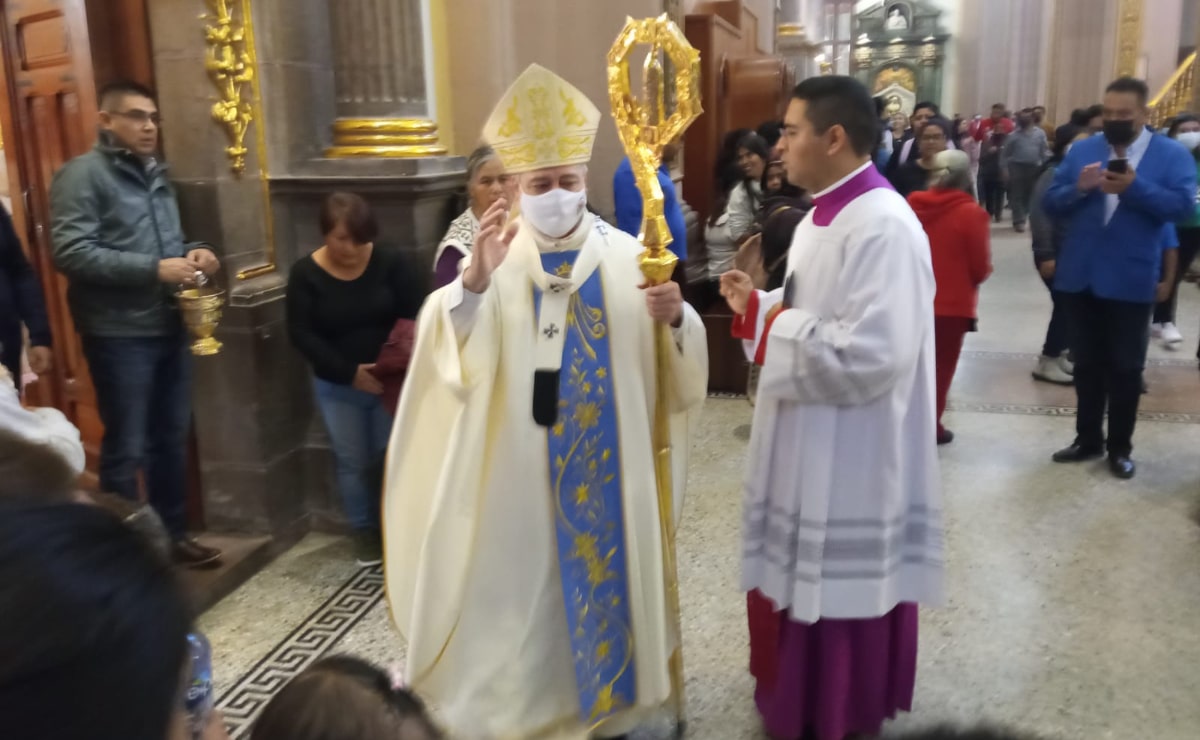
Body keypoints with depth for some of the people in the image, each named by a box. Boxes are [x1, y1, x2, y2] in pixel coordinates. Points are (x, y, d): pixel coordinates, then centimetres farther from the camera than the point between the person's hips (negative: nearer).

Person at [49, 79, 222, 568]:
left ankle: (173, 534, 29)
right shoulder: (82, 174, -9)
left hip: (170, 327, 8)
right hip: (119, 334, -7)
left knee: (171, 438, 15)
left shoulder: (156, 174, 16)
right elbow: (70, 253, -19)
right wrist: (154, 270, -23)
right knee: (126, 448, 2)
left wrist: (192, 253, 1)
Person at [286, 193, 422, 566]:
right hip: (337, 386, 0)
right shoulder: (305, 273, -8)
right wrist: (350, 372, -18)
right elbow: (300, 334, -10)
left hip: (390, 380, 0)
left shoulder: (388, 262, -8)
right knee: (353, 462, 9)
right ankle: (363, 530, 27)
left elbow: (415, 314, -9)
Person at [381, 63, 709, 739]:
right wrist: (475, 282, -35)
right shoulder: (494, 256, -4)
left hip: (606, 465, 1)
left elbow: (675, 363, -5)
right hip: (518, 468, -1)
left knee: (603, 573, 14)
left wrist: (676, 319, -27)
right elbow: (453, 355, -18)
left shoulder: (626, 257, -3)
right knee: (518, 591, 8)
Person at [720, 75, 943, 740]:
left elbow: (872, 353, -30)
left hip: (849, 457, -10)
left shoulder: (884, 227, -23)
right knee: (798, 580, 23)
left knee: (841, 593, 8)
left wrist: (774, 328, -20)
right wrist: (756, 304, 0)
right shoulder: (822, 218, 9)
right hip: (805, 444, 10)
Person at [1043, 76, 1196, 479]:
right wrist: (1079, 189, -18)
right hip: (1081, 275, 3)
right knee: (1086, 364, 13)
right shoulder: (1081, 150, 6)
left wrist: (1134, 187, -27)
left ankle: (1120, 447, 21)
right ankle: (1088, 439, 27)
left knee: (1126, 367, 7)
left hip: (1131, 279, -3)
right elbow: (1051, 203, 2)